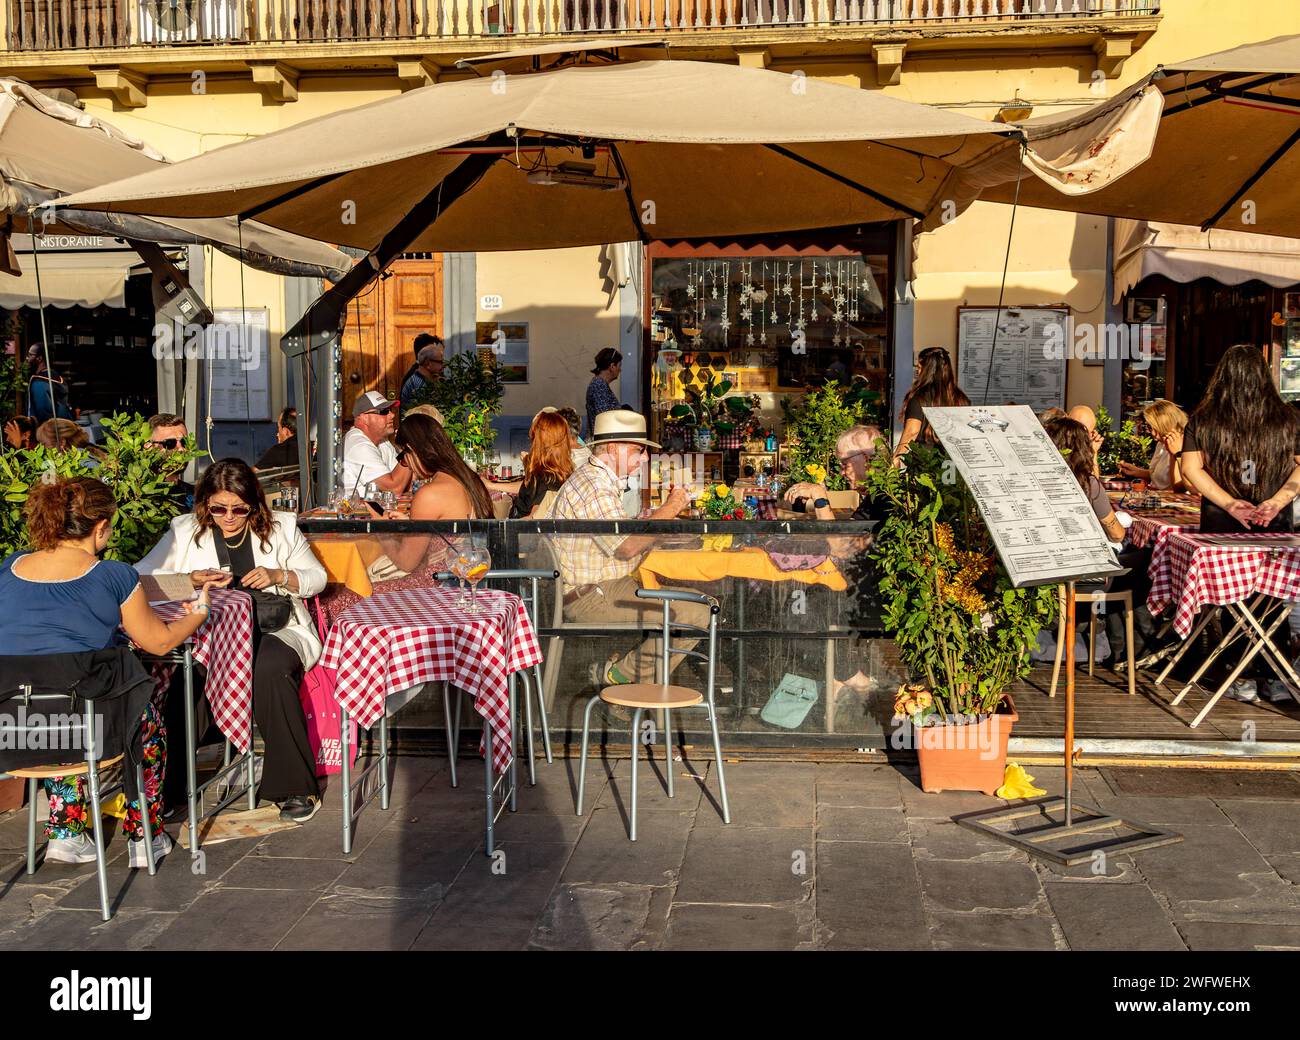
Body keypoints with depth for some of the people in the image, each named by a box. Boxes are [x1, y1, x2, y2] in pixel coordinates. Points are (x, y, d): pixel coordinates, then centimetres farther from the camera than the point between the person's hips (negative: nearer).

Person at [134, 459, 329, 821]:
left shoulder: (280, 528, 11)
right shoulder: (186, 531, 11)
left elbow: (317, 577, 13)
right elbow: (140, 577, 5)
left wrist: (279, 575, -7)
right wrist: (189, 580, -13)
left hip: (272, 628, -1)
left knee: (271, 668, -36)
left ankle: (294, 787, -25)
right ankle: (168, 784, -15)